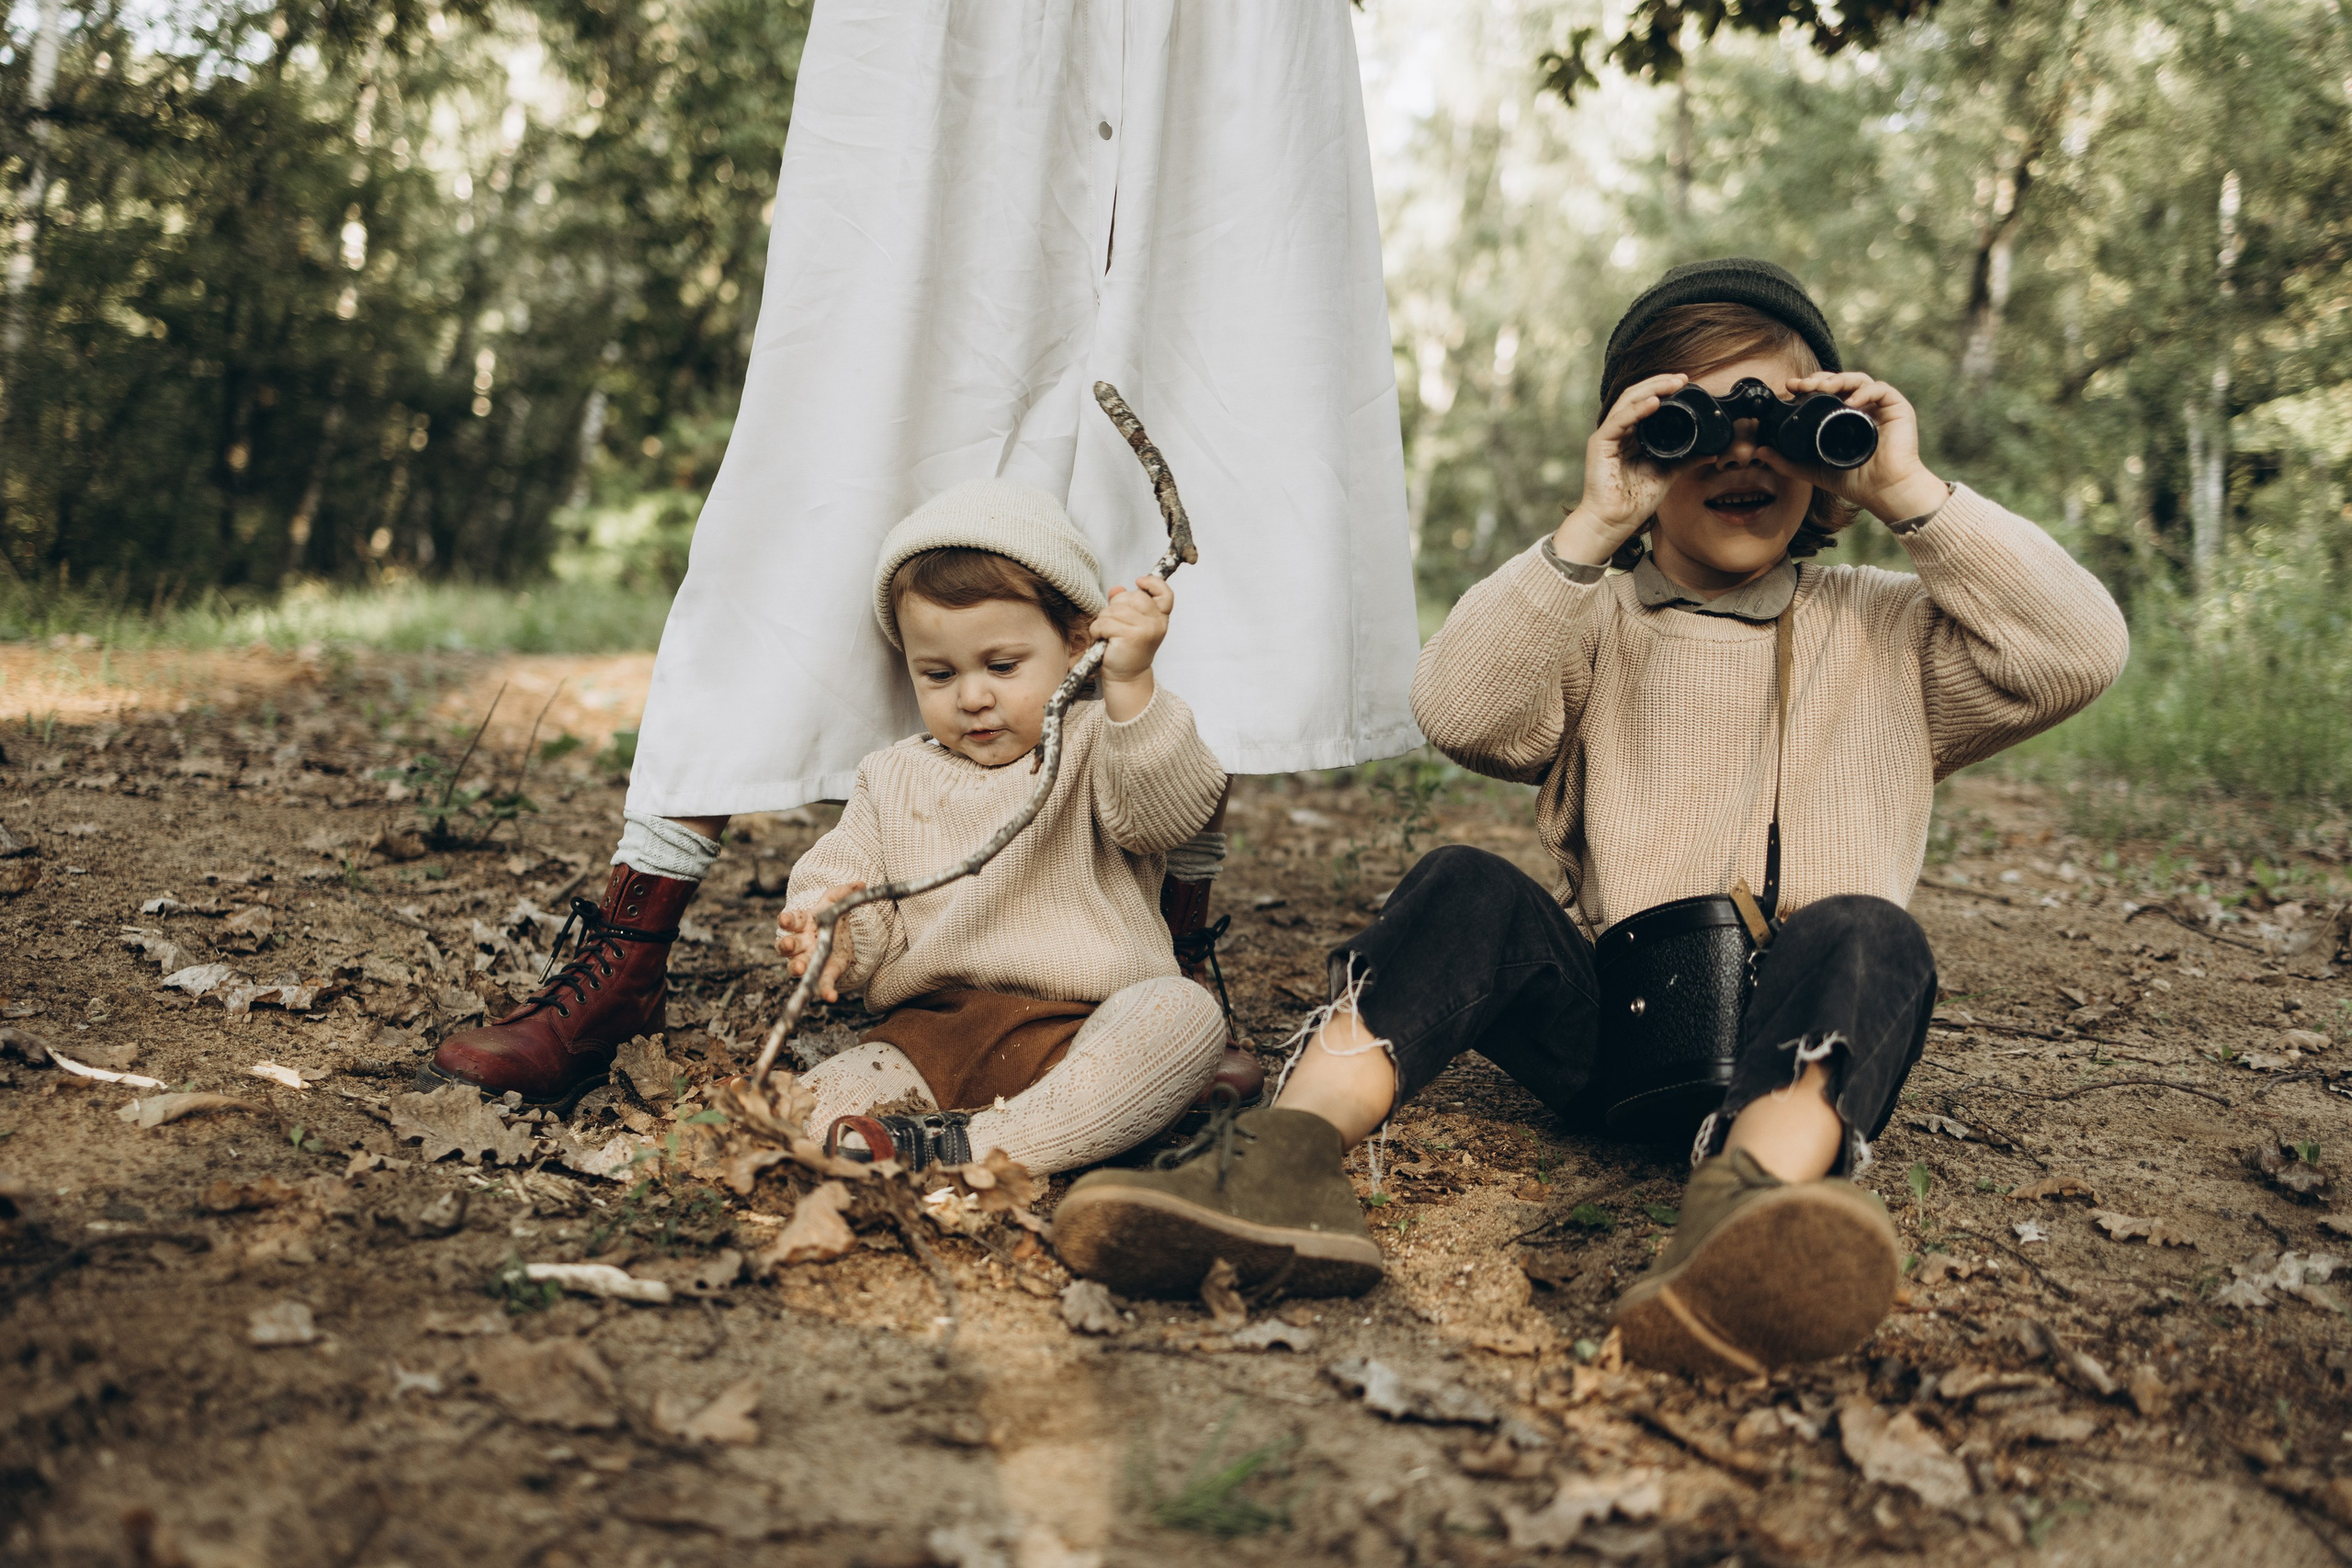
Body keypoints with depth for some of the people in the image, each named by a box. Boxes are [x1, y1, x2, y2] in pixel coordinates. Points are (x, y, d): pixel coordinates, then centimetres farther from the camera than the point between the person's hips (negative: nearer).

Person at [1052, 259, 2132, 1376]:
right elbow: (1460, 709, -10)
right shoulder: (1599, 628, 11)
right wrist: (1592, 530, -16)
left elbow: (2081, 653, -4)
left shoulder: (1890, 633, 13)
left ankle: (1743, 1218, -62)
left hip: (1797, 1037, 0)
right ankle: (1288, 1162, -46)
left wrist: (1913, 497, -7)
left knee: (1865, 934, -33)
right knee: (1466, 891, -25)